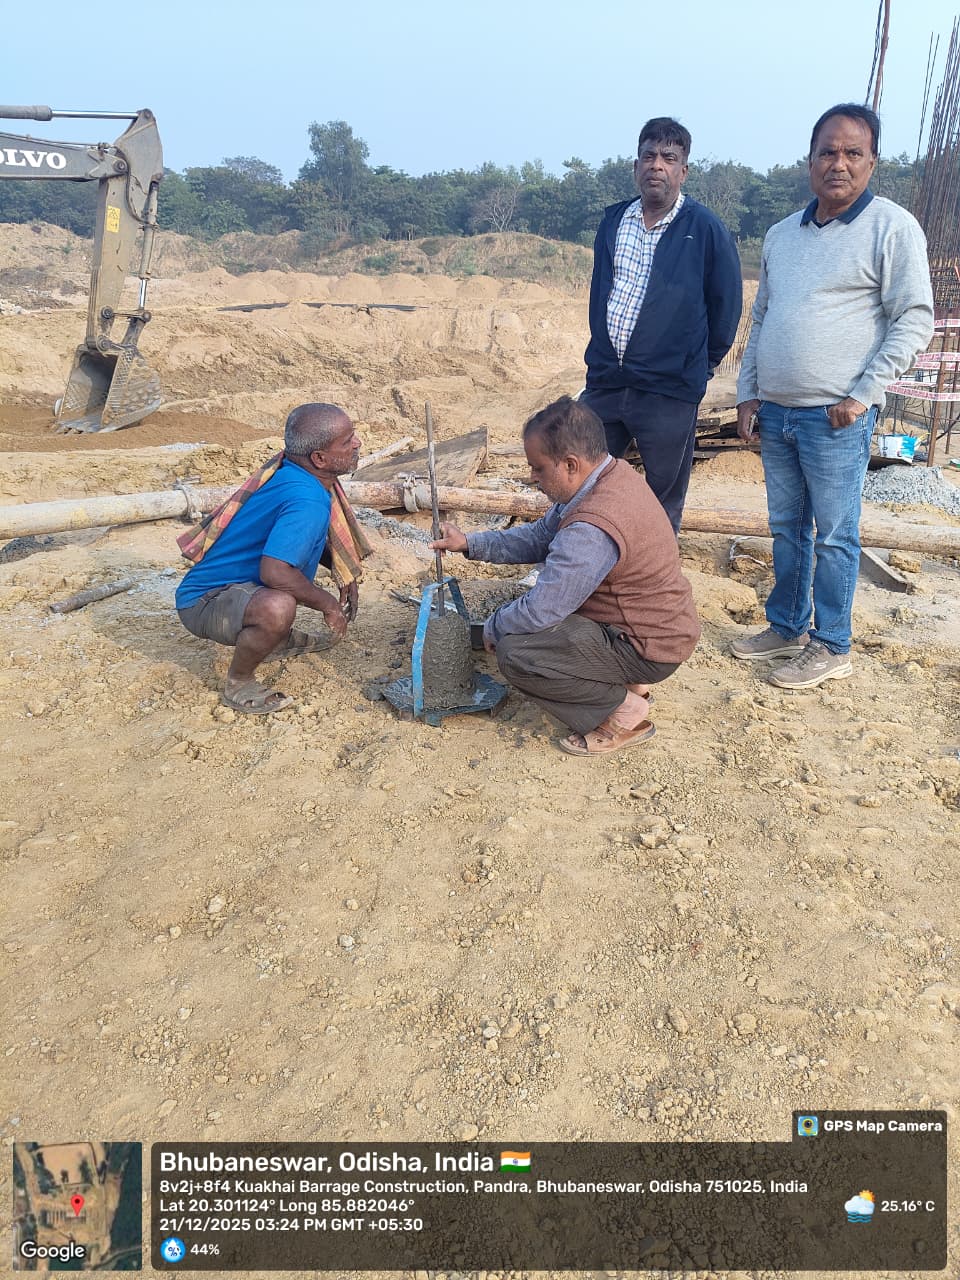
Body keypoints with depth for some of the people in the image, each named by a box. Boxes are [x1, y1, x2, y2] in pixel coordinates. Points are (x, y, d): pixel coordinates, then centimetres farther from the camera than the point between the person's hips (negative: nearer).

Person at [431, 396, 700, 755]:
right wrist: (470, 544, 3)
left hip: (648, 650, -10)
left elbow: (538, 612, -27)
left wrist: (493, 628, -6)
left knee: (515, 652, -19)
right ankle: (628, 683, 17)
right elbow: (540, 536, 8)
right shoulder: (614, 474, -2)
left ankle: (625, 713, -3)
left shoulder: (591, 530, -33)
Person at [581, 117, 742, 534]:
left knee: (663, 507, 6)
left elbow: (726, 303, 1)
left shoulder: (706, 229, -5)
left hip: (670, 393, -5)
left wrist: (701, 365, 5)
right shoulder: (613, 221, 9)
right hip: (604, 381, 5)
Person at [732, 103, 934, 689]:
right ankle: (787, 627, 27)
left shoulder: (893, 227, -4)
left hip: (836, 418, -6)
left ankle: (832, 647, 12)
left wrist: (863, 395, -14)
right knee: (787, 528, 14)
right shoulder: (781, 235, 14)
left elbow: (914, 319, -7)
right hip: (774, 412, 6)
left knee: (834, 536, 0)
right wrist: (748, 393, 12)